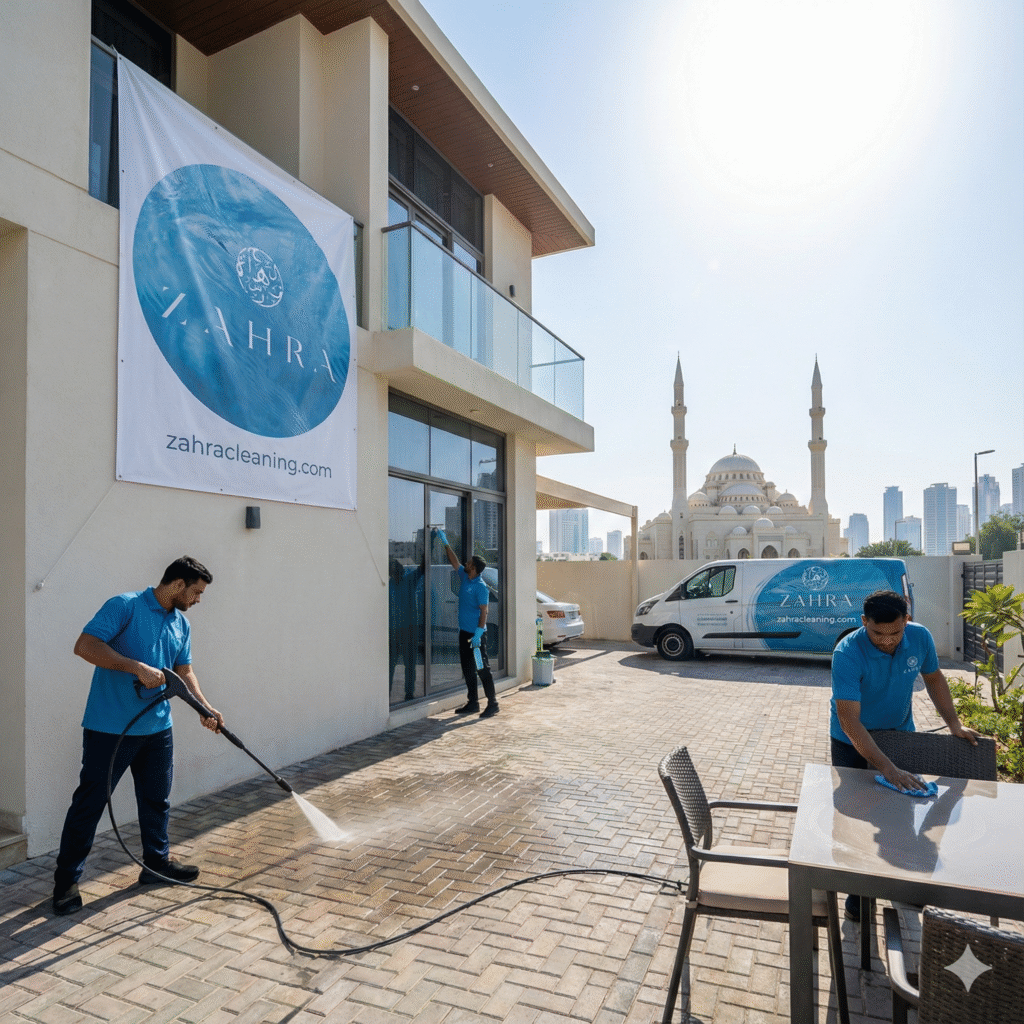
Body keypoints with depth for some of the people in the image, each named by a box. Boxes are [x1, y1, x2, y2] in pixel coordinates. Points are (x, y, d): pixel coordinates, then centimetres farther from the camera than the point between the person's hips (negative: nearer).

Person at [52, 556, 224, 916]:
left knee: (156, 800, 16)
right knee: (89, 802, 4)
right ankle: (66, 881, 19)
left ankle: (157, 863, 32)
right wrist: (138, 667, -26)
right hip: (109, 728, -7)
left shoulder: (181, 624, 9)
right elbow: (85, 645, -21)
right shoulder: (125, 606, -13)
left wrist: (205, 708, 1)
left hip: (157, 728, 7)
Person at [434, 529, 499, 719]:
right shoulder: (464, 578, 7)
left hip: (476, 633, -9)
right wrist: (445, 543, 20)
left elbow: (484, 611, -18)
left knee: (482, 669, -5)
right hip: (464, 632, 9)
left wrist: (478, 633, -23)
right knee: (467, 669, 13)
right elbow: (454, 562, 20)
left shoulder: (481, 587, -16)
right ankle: (472, 703, 21)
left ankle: (492, 703, 2)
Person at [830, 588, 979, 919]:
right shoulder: (847, 653, -35)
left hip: (900, 733, 4)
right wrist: (887, 768, -42)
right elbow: (850, 721, -37)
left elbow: (934, 677, 4)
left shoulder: (920, 638, -19)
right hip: (853, 741, -4)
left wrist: (954, 724, -2)